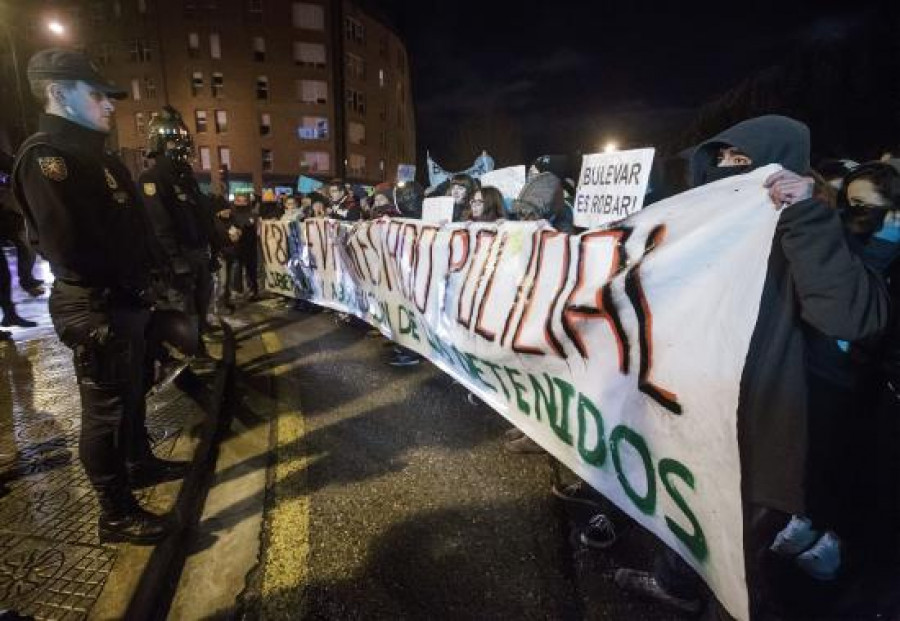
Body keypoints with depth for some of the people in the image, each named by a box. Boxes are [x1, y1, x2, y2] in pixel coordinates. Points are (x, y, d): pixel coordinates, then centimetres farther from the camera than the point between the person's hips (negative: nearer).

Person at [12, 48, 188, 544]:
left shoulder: (94, 156, 16)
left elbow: (131, 228, 16)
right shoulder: (44, 156, -16)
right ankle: (116, 516, 16)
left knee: (131, 392, 23)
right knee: (105, 408, 2)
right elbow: (70, 245, -25)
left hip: (124, 300, 9)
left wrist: (142, 275, 4)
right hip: (95, 308, -9)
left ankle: (140, 462, 44)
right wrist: (106, 296, -12)